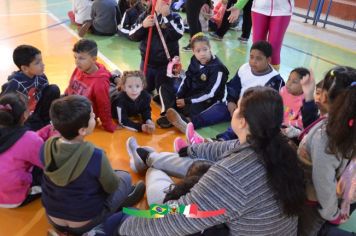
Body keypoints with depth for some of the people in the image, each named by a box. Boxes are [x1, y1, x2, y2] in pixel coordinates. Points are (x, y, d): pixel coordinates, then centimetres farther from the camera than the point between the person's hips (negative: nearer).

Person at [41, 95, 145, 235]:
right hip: (84, 224, -4)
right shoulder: (95, 156, -32)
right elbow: (111, 187, -14)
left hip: (54, 220, 5)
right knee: (124, 177, 16)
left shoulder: (46, 147, -17)